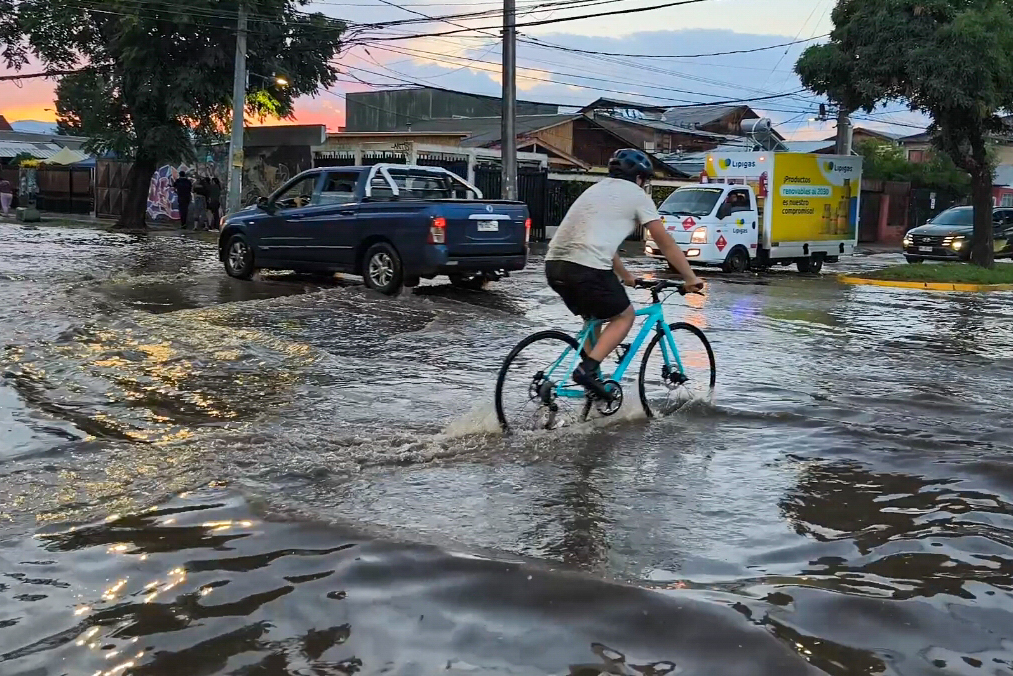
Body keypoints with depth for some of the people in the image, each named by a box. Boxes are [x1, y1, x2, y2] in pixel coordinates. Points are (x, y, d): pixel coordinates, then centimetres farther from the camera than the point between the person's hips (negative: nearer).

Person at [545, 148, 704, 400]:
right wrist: (691, 279, 15)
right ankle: (588, 369, -4)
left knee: (594, 316, 28)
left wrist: (625, 277, 46)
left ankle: (590, 377, 23)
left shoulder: (597, 189, 30)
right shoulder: (636, 195, 9)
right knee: (624, 316, 13)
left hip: (554, 264, 7)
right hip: (587, 268, -7)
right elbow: (666, 242, 8)